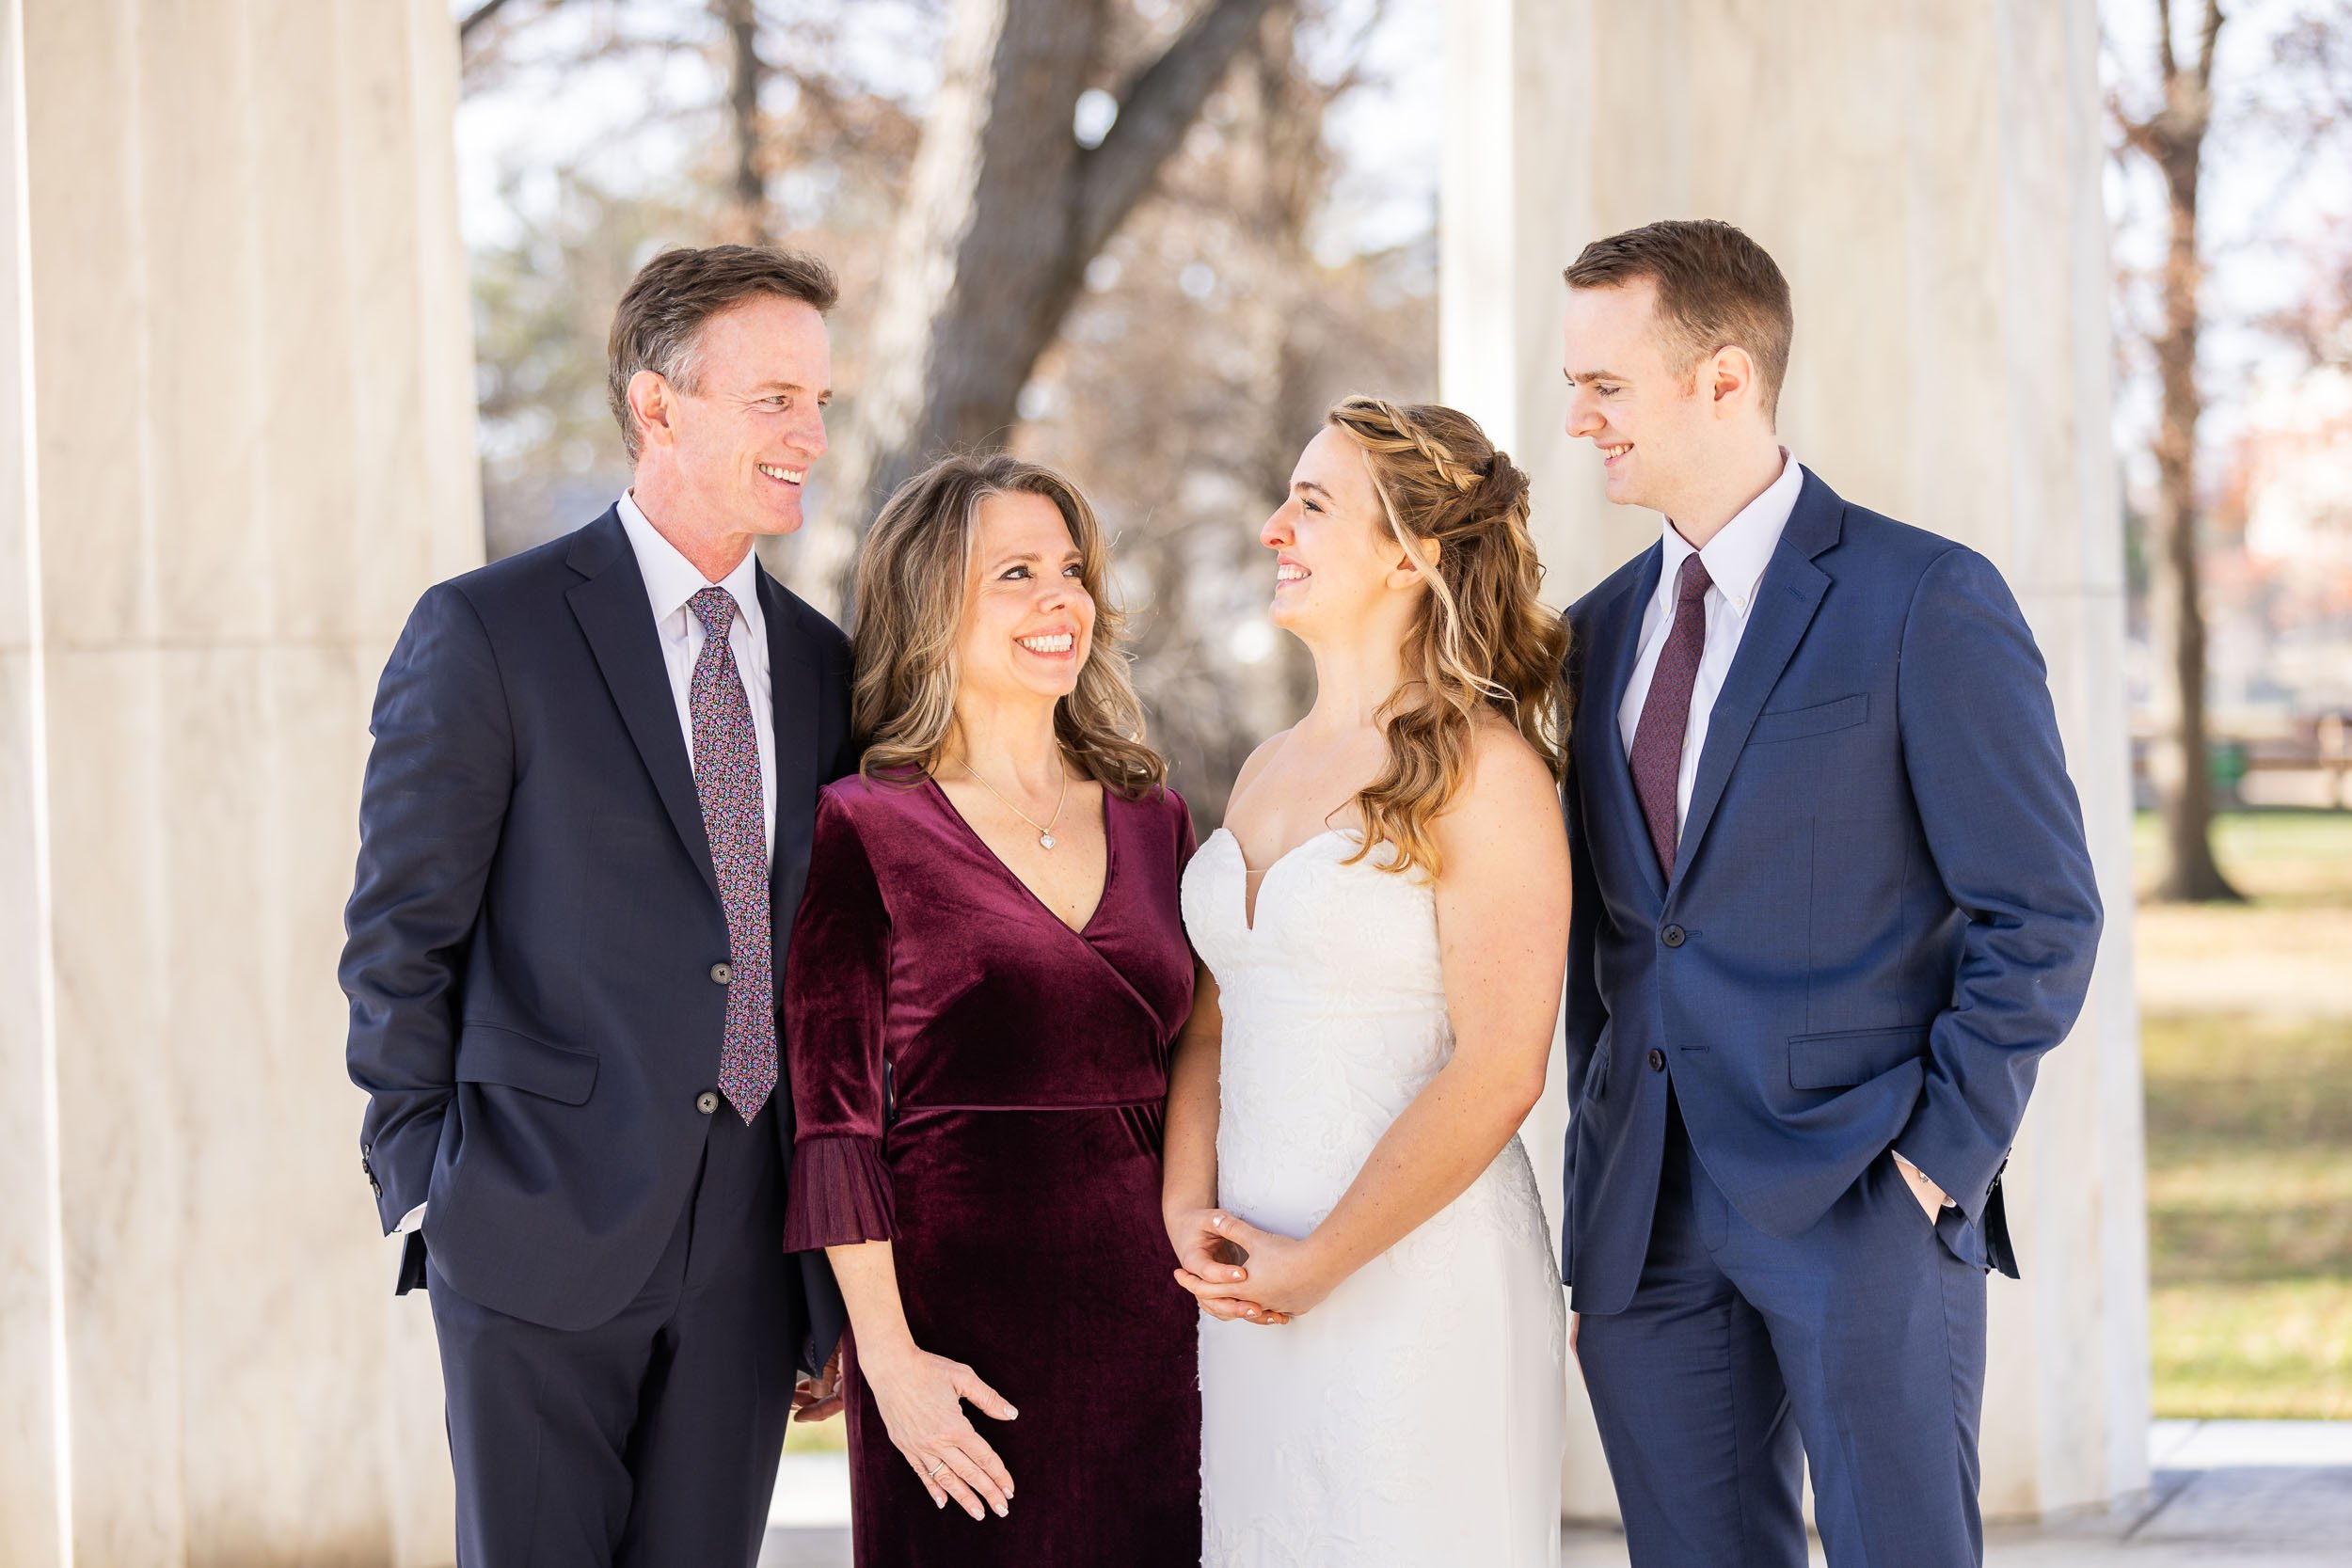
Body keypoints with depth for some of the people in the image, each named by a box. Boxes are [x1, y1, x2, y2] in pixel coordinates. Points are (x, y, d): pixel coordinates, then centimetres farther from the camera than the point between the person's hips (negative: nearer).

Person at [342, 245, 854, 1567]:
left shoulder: (819, 664, 11)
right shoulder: (487, 633, -5)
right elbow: (400, 939, -3)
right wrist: (428, 1193, -5)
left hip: (752, 1257, 5)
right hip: (547, 1234, -5)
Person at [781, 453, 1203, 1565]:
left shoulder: (1152, 818, 11)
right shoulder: (862, 828, -3)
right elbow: (834, 1119, -7)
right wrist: (887, 1354, -13)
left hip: (1147, 1323, 4)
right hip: (963, 1324, -4)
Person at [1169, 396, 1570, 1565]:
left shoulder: (1482, 770, -10)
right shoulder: (1268, 771, 13)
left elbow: (1497, 1072, -15)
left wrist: (1318, 1264, -12)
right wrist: (1190, 1218, -1)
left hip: (1412, 1280, -7)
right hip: (1254, 1290, 7)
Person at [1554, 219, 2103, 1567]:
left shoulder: (1926, 602, -5)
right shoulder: (1603, 631, 14)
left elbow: (2042, 914, -6)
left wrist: (1934, 1162, -11)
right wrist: (1596, 1210, 12)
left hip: (1866, 1207, -6)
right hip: (1650, 1227, 6)